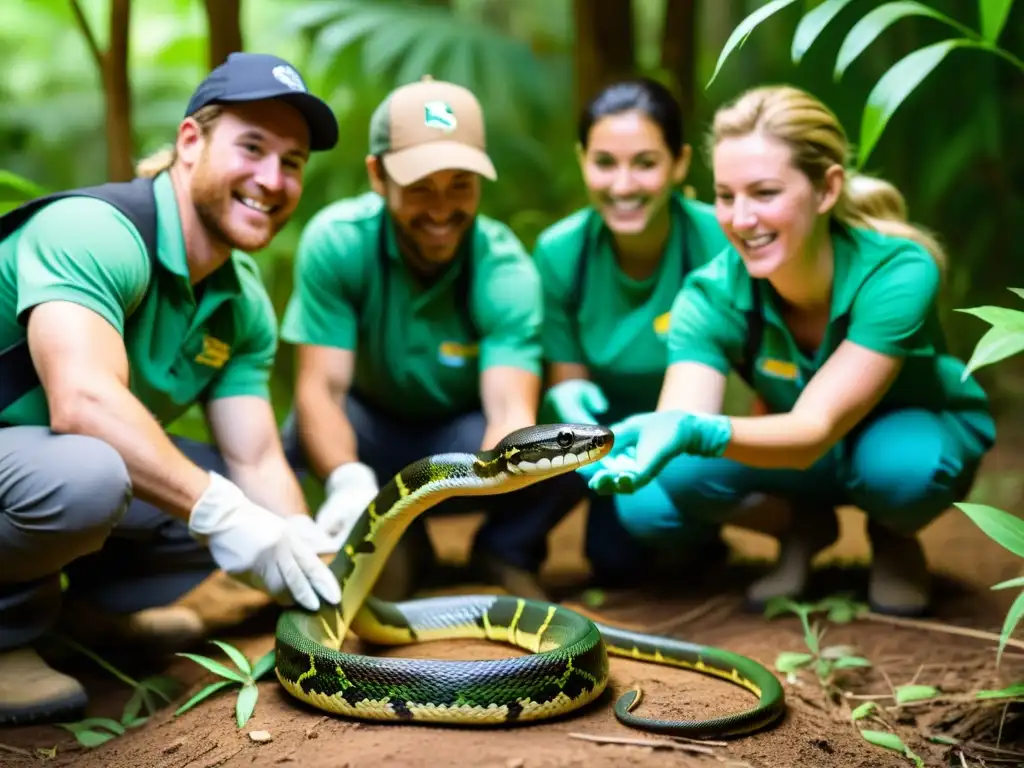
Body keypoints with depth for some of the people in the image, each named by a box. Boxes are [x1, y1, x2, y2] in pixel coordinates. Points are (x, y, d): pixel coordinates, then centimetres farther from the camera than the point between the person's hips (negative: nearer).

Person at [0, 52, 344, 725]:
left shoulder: (245, 304, -1)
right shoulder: (95, 231, -25)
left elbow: (257, 460, -4)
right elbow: (84, 401, -38)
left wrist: (310, 567, -19)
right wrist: (220, 512, -39)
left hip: (85, 468, 8)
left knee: (250, 495, 0)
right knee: (87, 471, -37)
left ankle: (86, 600, 9)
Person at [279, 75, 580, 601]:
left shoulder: (506, 271, -22)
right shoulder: (336, 241, -21)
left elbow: (511, 408, -33)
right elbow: (319, 386, -26)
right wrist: (347, 481, -46)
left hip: (464, 445, 0)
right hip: (372, 434, 1)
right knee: (304, 432, -33)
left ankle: (503, 553, 4)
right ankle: (397, 548, -2)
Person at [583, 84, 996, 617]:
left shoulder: (898, 273, -33)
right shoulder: (714, 295, -25)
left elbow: (816, 429, -40)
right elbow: (679, 421, -36)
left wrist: (697, 432, -59)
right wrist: (628, 447, -60)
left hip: (914, 432, -2)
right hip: (792, 448, 2)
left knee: (897, 463, -39)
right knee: (676, 475, -28)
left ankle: (894, 537, -1)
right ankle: (805, 527, 4)